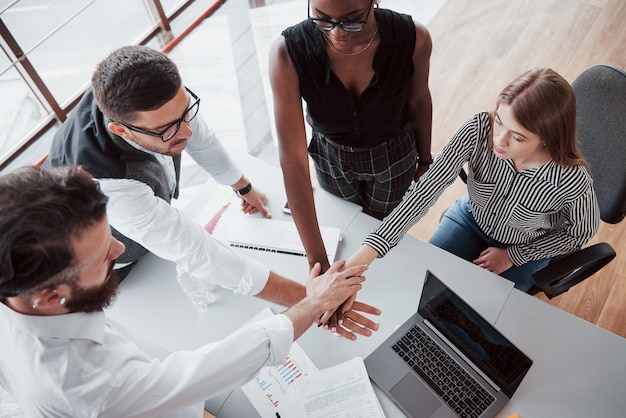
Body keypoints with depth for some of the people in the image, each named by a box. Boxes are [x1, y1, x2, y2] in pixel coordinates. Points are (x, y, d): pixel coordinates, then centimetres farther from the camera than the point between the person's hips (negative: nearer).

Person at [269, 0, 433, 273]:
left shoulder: (413, 39, -30)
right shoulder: (288, 52, -34)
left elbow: (418, 100, -8)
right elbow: (292, 160, -35)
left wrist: (424, 158, 9)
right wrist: (318, 262, -35)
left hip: (393, 156, 0)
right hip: (331, 158, 0)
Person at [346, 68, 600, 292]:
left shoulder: (573, 179, -35)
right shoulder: (478, 129, -34)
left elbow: (581, 232, -13)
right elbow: (427, 188, -36)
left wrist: (512, 255, -12)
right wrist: (367, 252, -43)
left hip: (524, 252, -1)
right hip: (470, 218, 2)